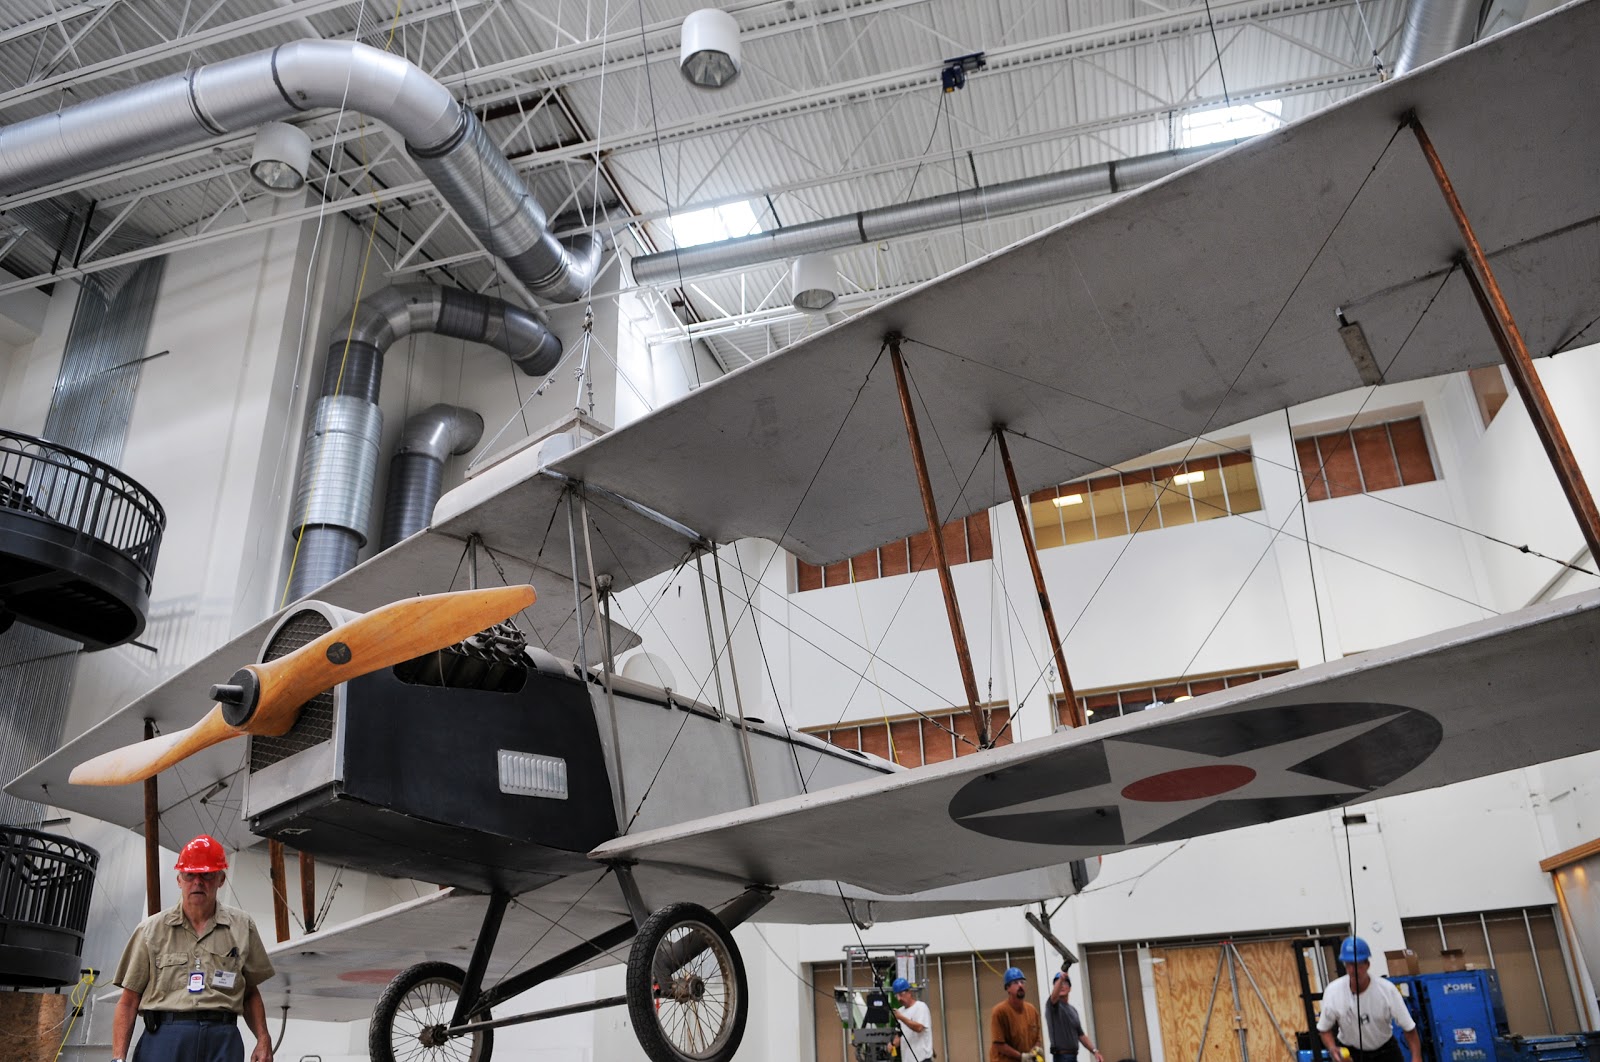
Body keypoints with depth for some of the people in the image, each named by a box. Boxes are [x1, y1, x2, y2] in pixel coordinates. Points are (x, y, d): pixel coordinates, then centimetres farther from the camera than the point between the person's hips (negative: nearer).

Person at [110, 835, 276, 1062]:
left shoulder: (241, 927, 11)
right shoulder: (151, 929, 7)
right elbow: (129, 1001, 7)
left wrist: (263, 1039, 4)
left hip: (223, 1042, 1)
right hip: (163, 1037, -1)